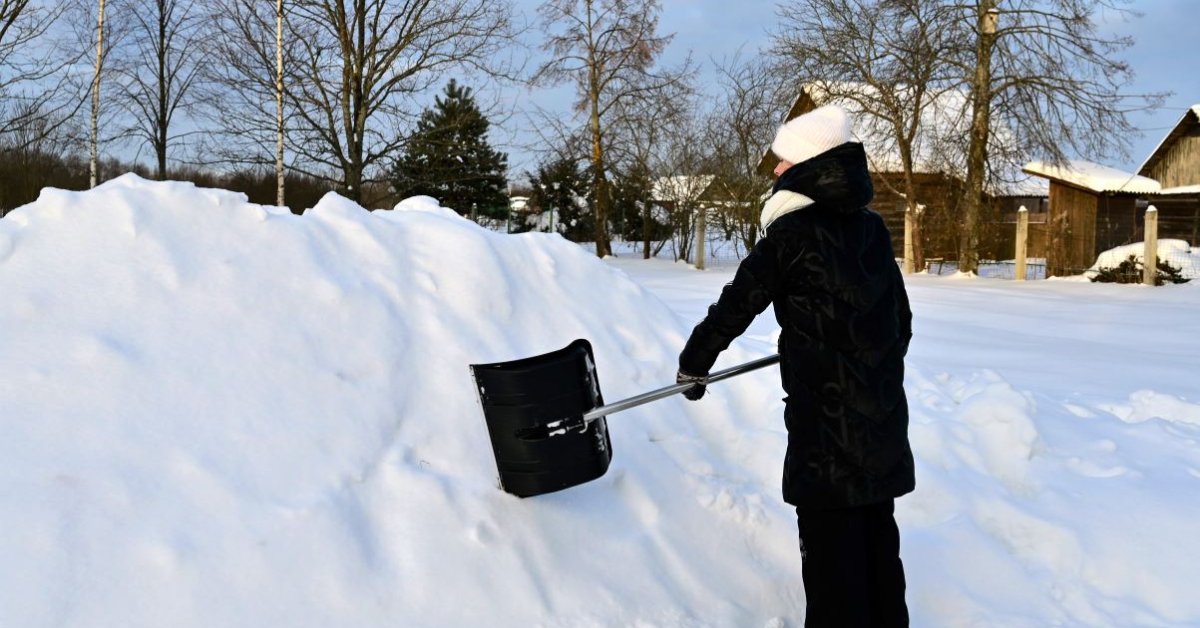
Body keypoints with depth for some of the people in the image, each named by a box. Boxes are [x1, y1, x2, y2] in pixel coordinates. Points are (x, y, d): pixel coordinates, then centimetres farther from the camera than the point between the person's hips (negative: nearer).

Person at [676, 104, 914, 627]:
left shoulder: (790, 236, -13)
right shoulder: (872, 229, 7)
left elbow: (735, 306, -5)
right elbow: (901, 318, 15)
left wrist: (693, 365, 9)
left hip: (826, 419, -7)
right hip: (883, 412, 7)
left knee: (831, 545, 2)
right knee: (876, 534, 17)